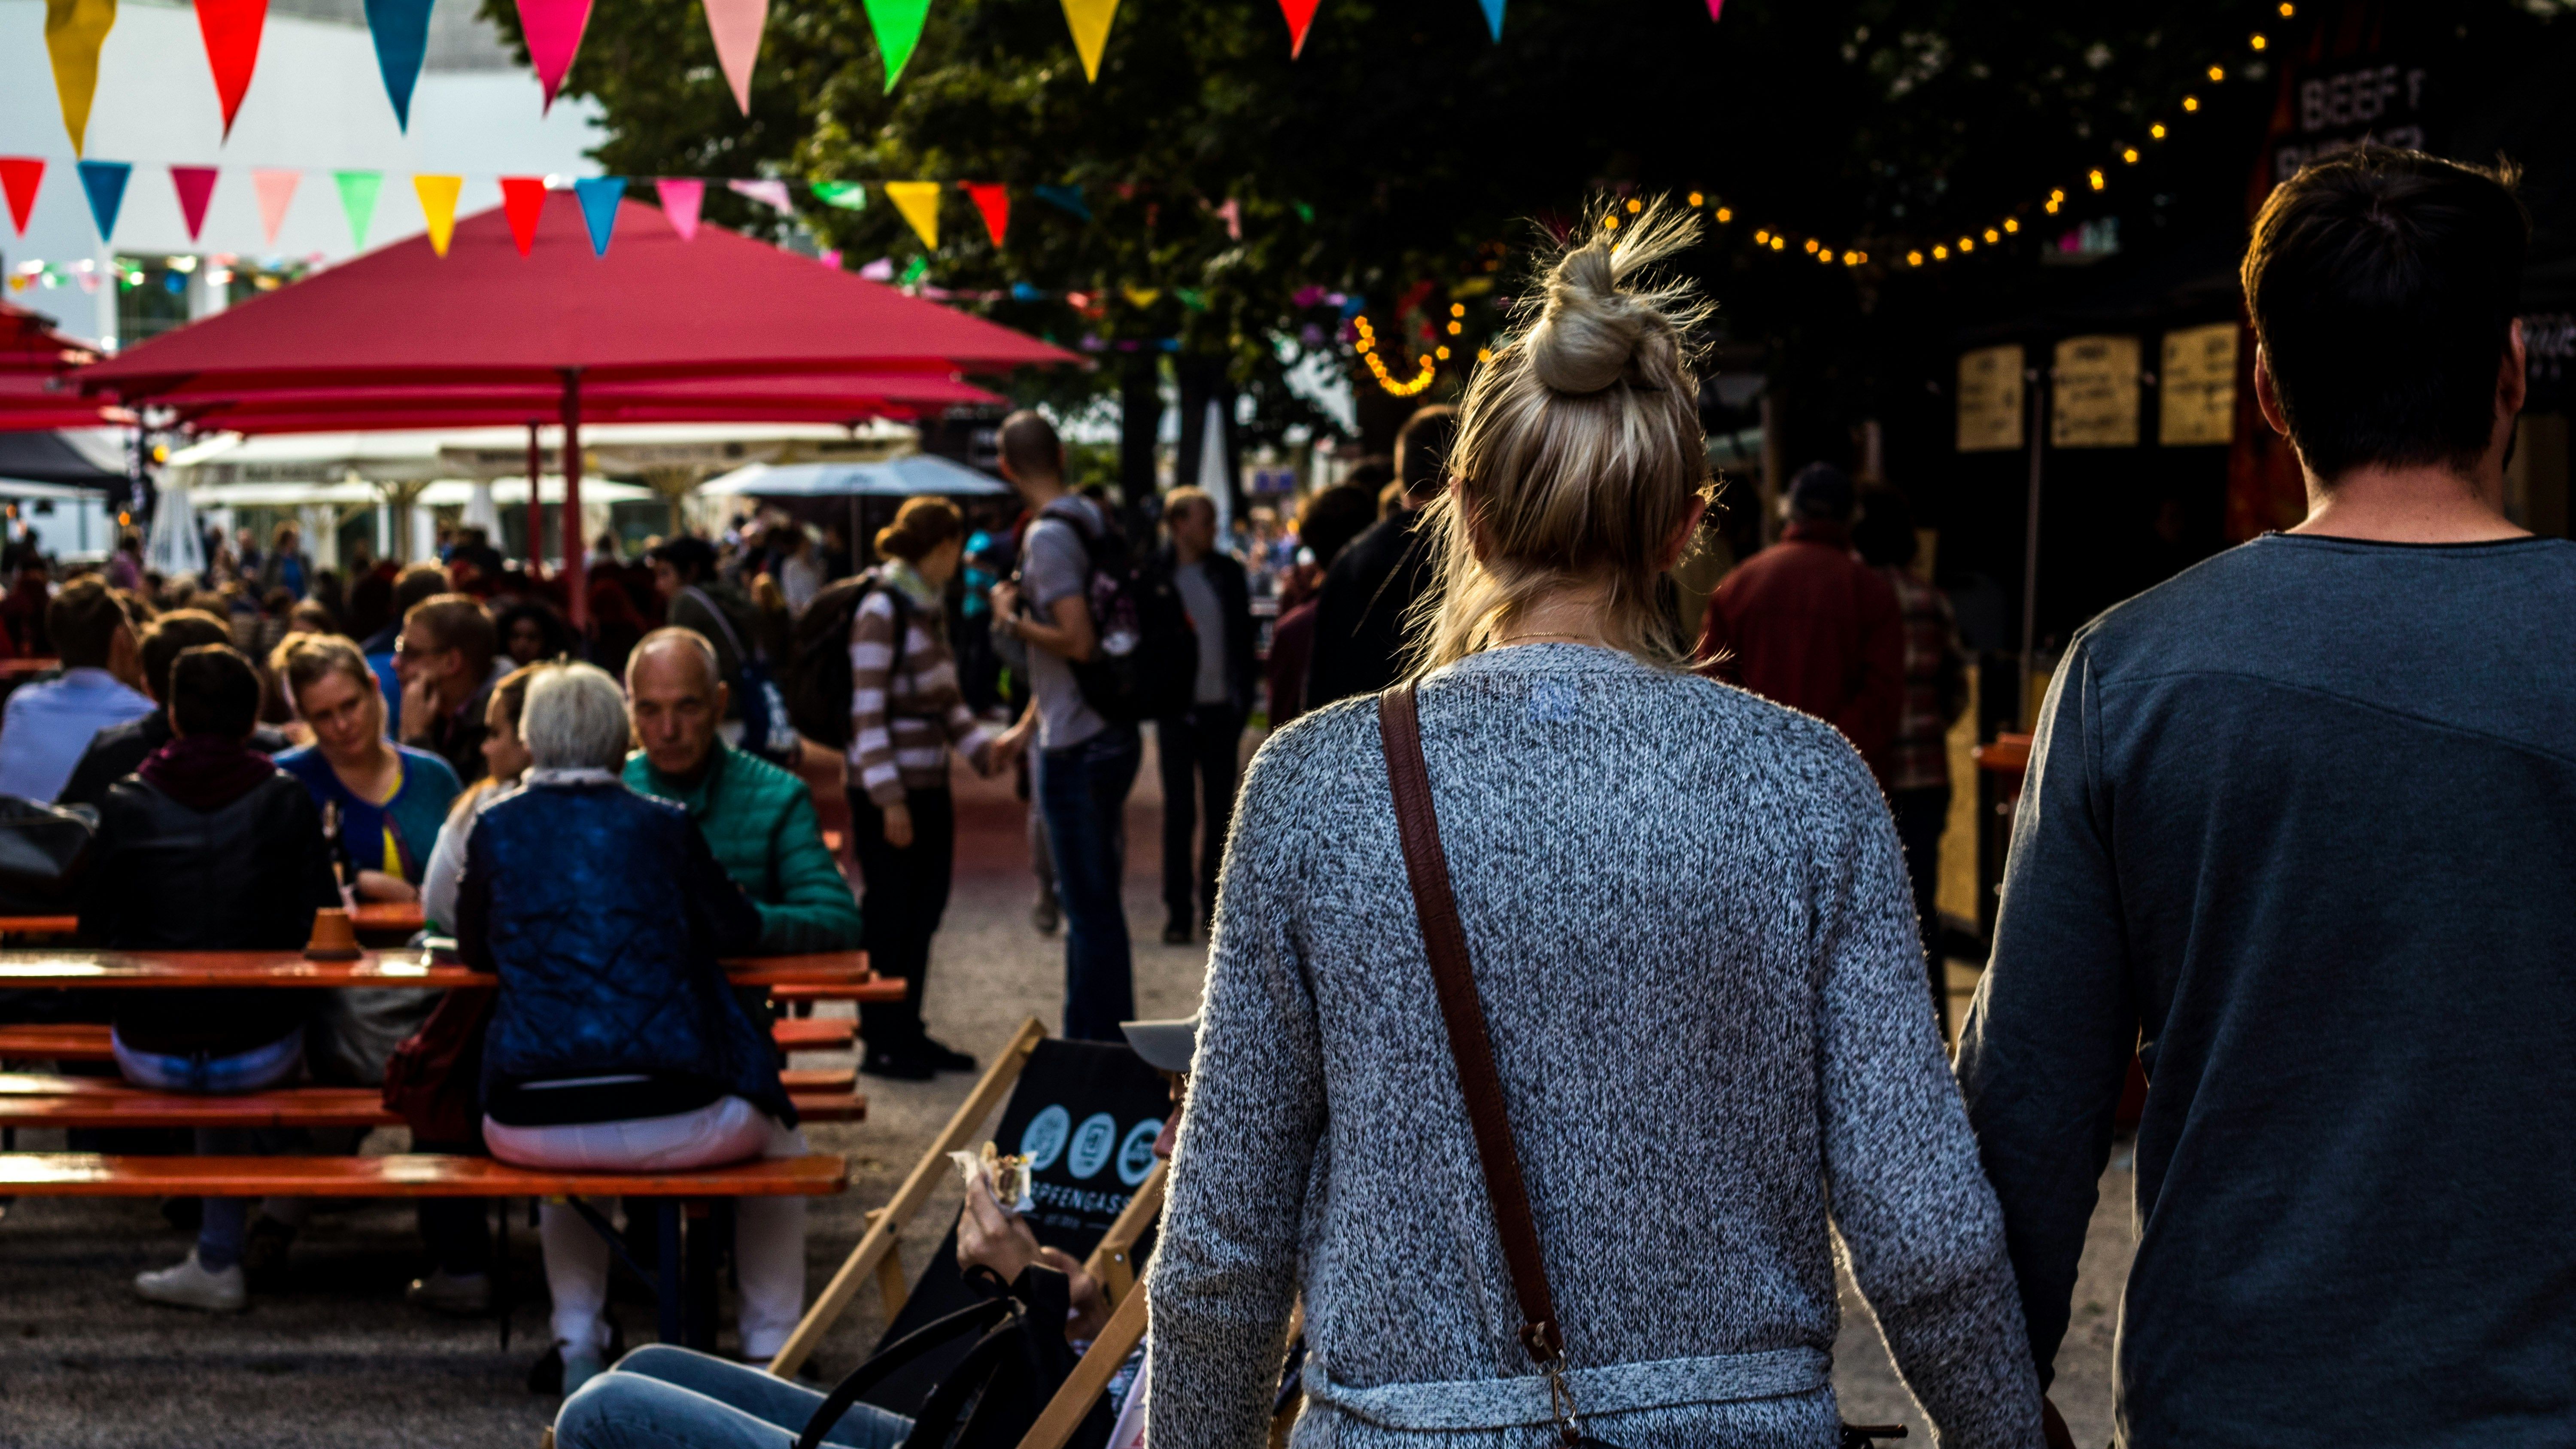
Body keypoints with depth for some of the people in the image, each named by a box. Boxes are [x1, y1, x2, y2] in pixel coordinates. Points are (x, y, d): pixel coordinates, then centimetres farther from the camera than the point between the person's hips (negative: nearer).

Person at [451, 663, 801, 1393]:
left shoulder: (495, 825, 6)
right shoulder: (665, 825, 3)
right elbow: (738, 929, 17)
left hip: (534, 1127, 2)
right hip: (675, 1118, -2)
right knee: (777, 1138, 31)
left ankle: (578, 1344, 31)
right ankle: (771, 1352, 29)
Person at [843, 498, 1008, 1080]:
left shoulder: (929, 607, 13)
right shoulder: (882, 611, -14)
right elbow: (867, 715, -17)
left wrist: (983, 748, 8)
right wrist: (889, 800, -20)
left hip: (930, 785, 9)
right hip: (890, 790, -9)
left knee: (924, 910, 12)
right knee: (890, 916, -1)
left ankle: (909, 1033, 22)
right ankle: (881, 1043, 9)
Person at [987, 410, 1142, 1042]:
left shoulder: (1048, 537, -16)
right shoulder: (1091, 522, 12)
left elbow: (1078, 641, -25)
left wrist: (1011, 620, -9)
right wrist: (1028, 724, 24)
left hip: (1076, 750, -9)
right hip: (1113, 735, 9)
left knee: (1090, 907, -3)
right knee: (1094, 900, 17)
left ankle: (1099, 1045, 3)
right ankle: (1092, 1039, 26)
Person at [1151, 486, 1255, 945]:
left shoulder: (1228, 572, 5)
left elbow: (1244, 637, 9)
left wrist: (1245, 696, 2)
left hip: (1221, 706, 3)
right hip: (1178, 709, -3)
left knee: (1221, 811, 8)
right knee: (1179, 812, 1)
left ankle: (1213, 907, 17)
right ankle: (1178, 913, 6)